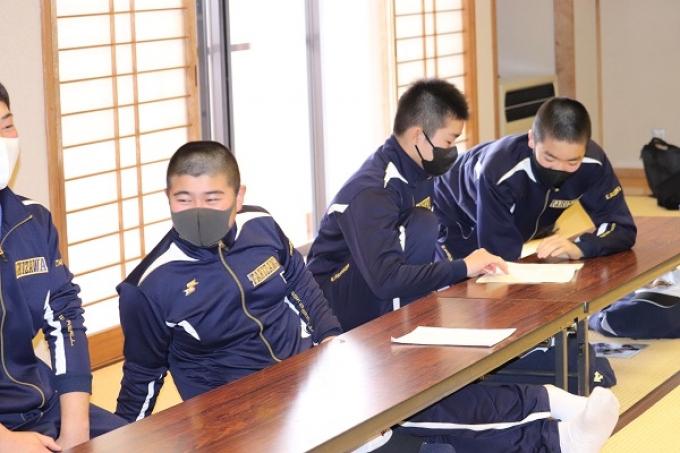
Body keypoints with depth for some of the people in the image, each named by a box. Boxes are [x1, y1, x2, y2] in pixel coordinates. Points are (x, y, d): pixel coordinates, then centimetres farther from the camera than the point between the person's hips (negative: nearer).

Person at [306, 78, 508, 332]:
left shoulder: (421, 173, 0)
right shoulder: (372, 191, -26)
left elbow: (432, 252, 8)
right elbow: (386, 280, -34)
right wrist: (463, 267, -27)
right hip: (341, 307, -8)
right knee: (421, 226, -25)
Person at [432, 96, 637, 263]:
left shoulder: (593, 162, -27)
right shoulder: (498, 171, -41)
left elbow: (623, 230, -26)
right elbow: (499, 253, -38)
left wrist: (579, 247, -43)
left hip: (519, 230, 5)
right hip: (457, 224, -5)